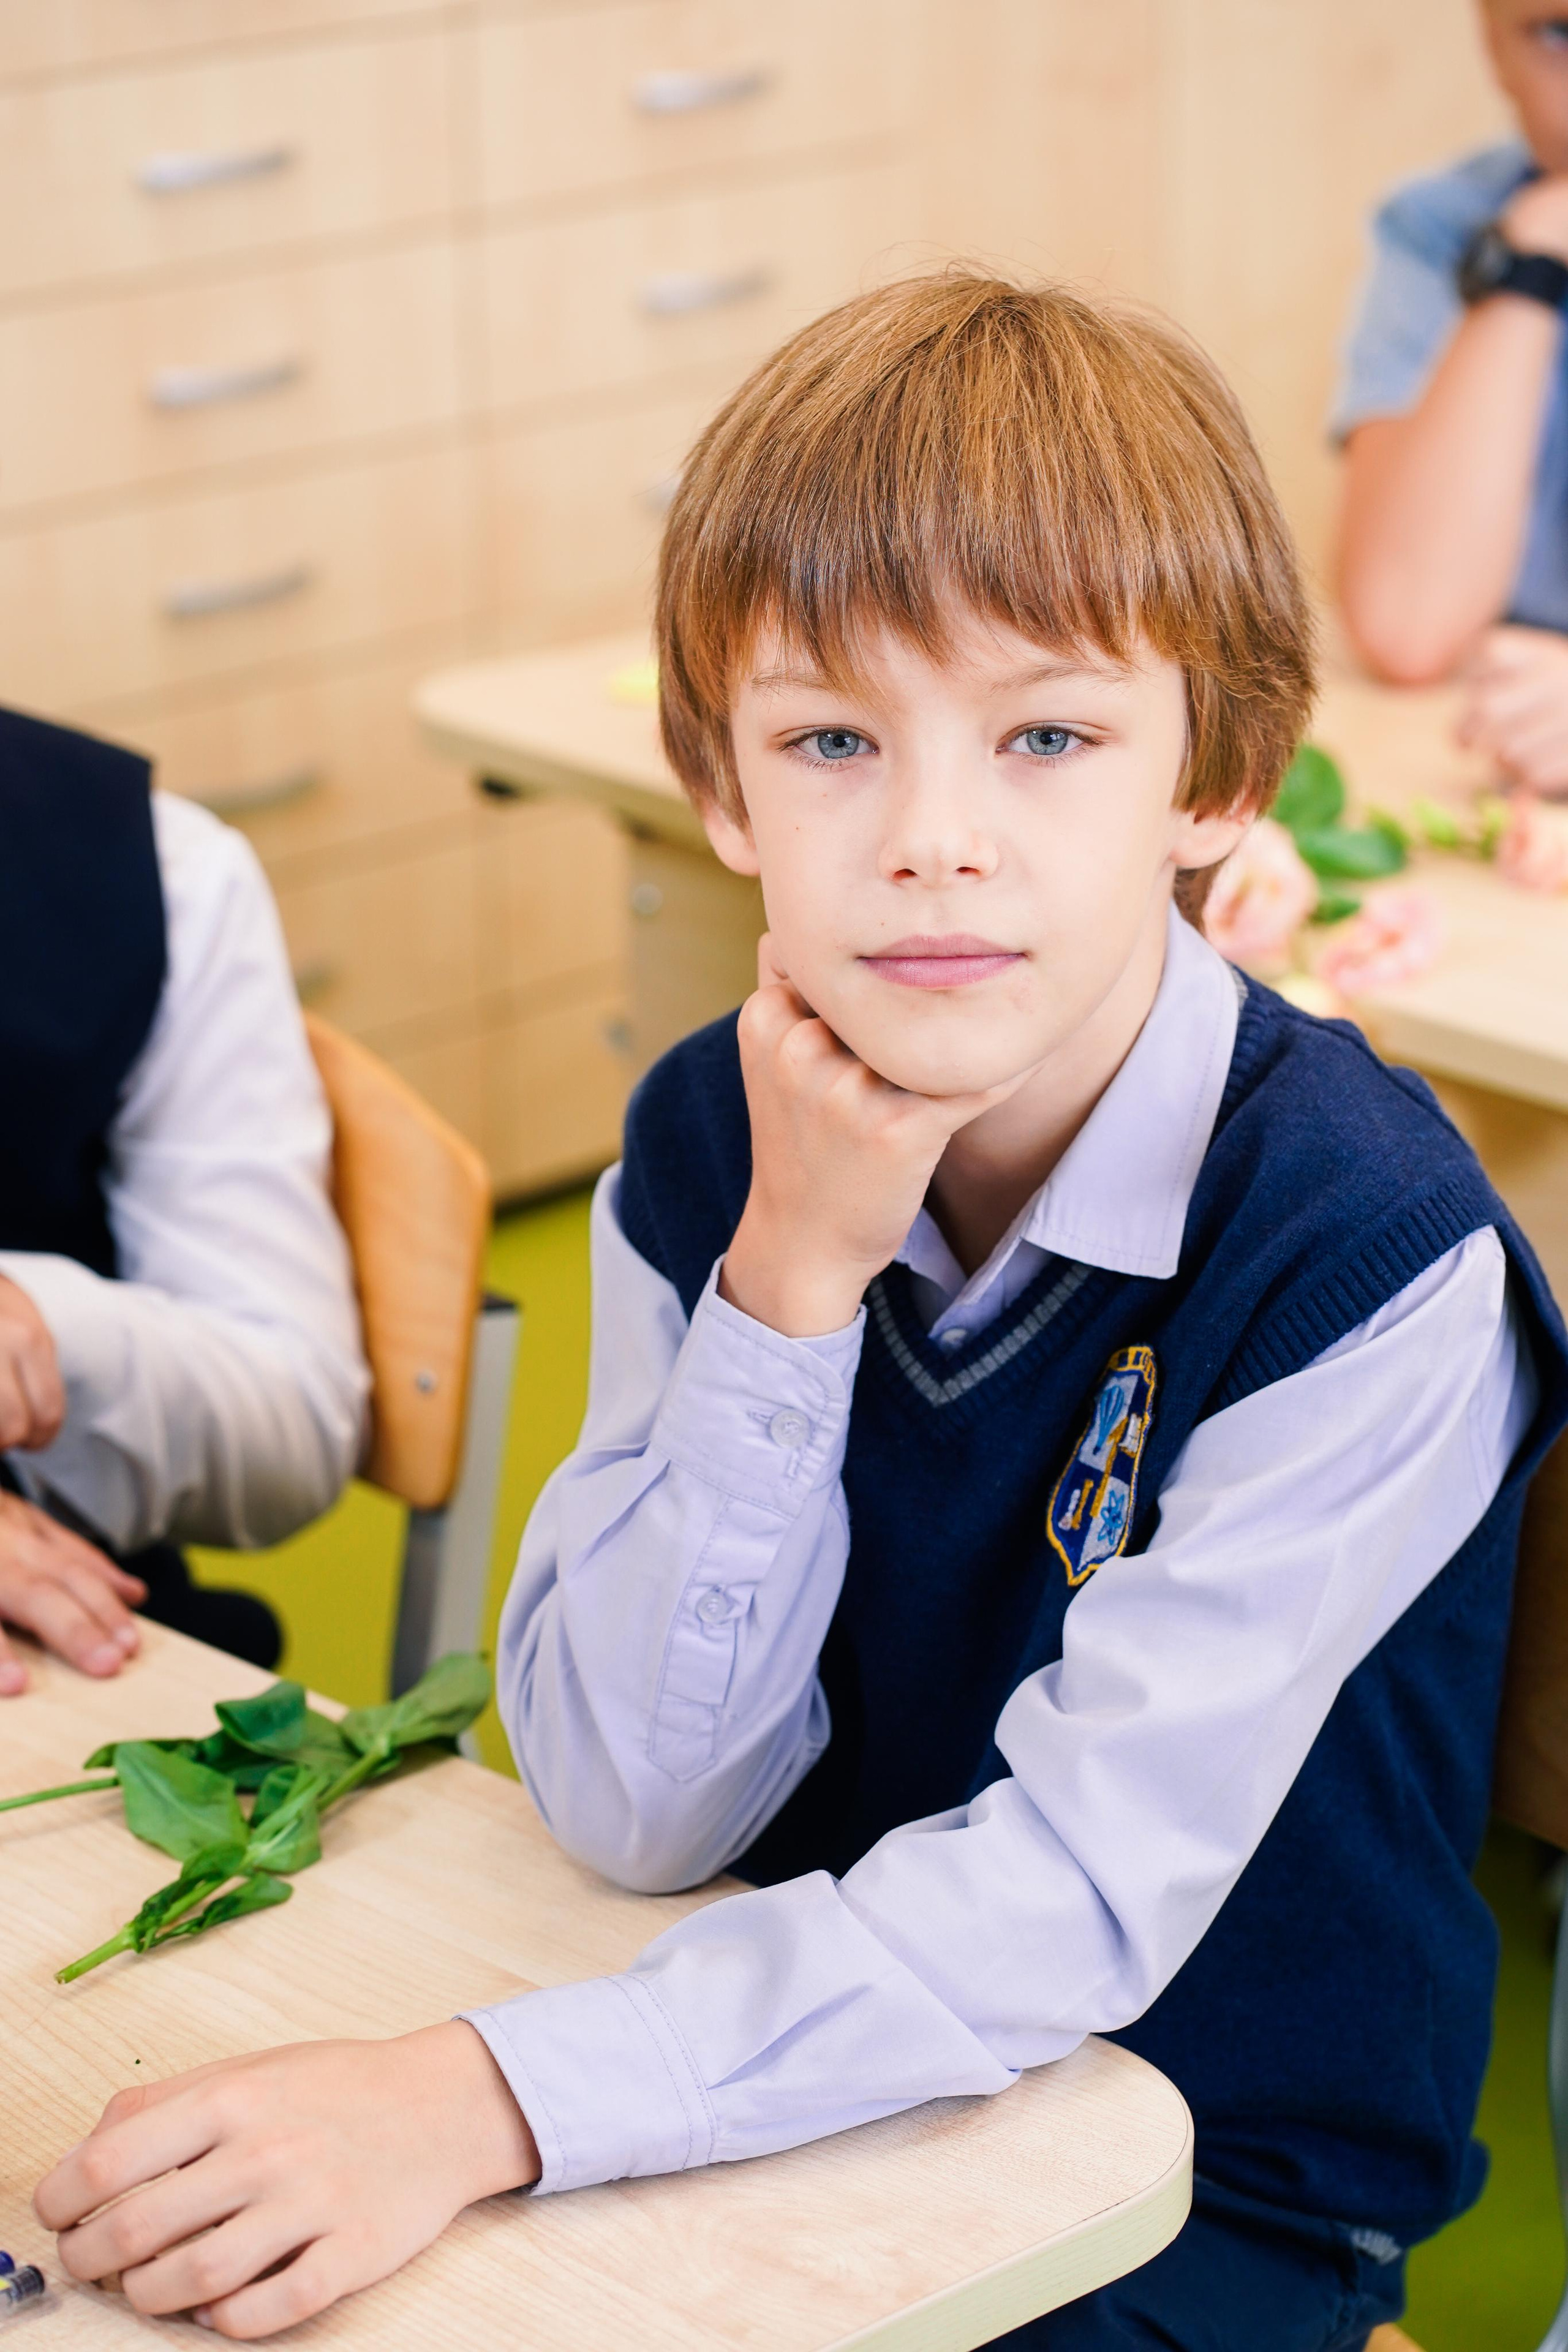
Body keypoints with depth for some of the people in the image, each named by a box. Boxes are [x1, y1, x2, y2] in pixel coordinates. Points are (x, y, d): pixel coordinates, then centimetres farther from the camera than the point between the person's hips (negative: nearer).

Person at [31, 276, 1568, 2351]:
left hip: (1225, 2173, -3)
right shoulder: (708, 1148, -7)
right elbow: (637, 1811, -10)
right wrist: (787, 1284, -21)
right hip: (818, 2066, 4)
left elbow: (1080, 1893, -26)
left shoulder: (1365, 1245, -22)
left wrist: (482, 2094, -34)